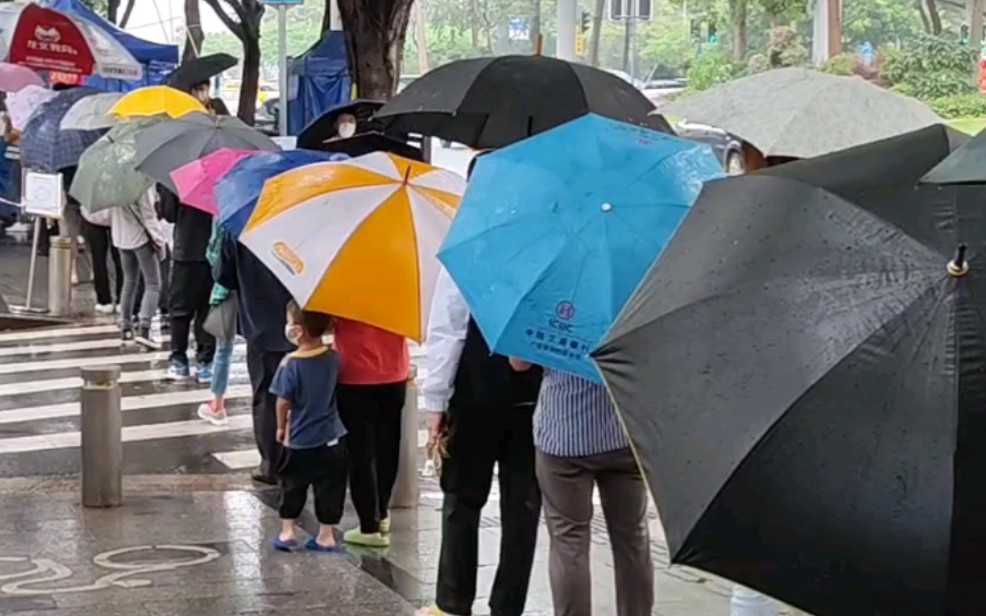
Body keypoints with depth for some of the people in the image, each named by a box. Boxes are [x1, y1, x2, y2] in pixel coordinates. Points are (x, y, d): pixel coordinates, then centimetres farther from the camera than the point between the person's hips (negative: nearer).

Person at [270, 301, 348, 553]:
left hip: (300, 440, -3)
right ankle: (326, 535, 13)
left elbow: (284, 401, -11)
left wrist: (281, 427, 4)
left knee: (292, 485, 14)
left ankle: (287, 531, 19)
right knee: (329, 488, 9)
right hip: (332, 439, 3)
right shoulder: (333, 359, -5)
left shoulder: (291, 364, -17)